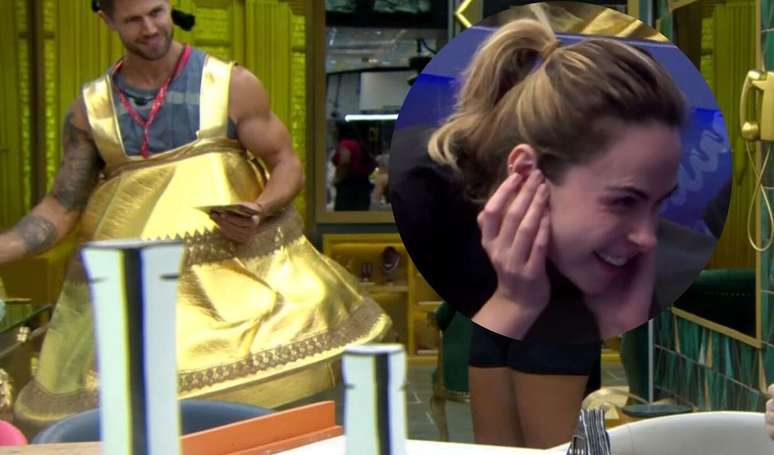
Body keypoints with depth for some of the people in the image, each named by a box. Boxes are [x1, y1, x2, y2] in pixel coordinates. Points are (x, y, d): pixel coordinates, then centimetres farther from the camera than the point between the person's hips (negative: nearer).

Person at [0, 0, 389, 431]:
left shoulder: (234, 85, 1)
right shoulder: (91, 109, 8)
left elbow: (288, 166, 4)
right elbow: (62, 208, 9)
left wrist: (260, 211, -16)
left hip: (237, 272, -2)